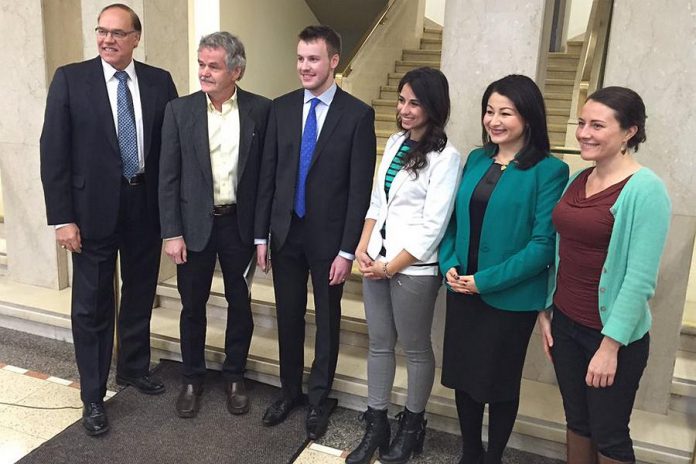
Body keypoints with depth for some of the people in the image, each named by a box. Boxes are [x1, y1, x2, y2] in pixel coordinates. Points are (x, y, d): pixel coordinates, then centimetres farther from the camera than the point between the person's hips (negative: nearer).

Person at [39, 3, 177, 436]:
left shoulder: (159, 81, 2)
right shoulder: (70, 79, -4)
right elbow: (54, 152, -6)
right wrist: (62, 218, -10)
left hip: (147, 207, 3)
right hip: (93, 209, -2)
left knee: (141, 295, 17)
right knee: (92, 306, 6)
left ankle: (134, 367, 39)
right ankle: (93, 395, 23)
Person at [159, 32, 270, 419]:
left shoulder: (260, 109, -4)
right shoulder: (180, 110, -3)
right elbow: (168, 177, -3)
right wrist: (172, 233, -7)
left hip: (240, 223, 0)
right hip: (194, 224, 0)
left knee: (240, 304, 12)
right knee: (193, 307, 12)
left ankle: (234, 376, 32)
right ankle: (192, 379, 32)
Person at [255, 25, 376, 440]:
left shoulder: (358, 114, -9)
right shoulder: (281, 108, 2)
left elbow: (360, 188, -10)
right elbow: (268, 175, 4)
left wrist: (347, 250, -12)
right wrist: (261, 235, 2)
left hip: (329, 236, -3)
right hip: (285, 233, 3)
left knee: (327, 320, 13)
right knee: (288, 317, 15)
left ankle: (320, 398, 32)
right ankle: (290, 390, 36)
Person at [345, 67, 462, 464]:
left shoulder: (446, 157, -12)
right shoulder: (395, 143, 9)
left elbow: (432, 227, -15)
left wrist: (391, 267, -12)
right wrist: (363, 248, 0)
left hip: (414, 268, -6)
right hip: (377, 260, 7)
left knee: (416, 349, 10)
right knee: (380, 344, 14)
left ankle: (413, 426, 30)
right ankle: (376, 425, 28)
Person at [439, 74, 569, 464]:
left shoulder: (549, 170, -11)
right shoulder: (476, 159, 6)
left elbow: (543, 244, -16)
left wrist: (485, 281, -18)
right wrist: (450, 265, -6)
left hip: (510, 298, -5)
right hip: (462, 291, 5)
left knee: (499, 382, 13)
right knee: (463, 375, 17)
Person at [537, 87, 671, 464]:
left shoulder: (645, 190, -16)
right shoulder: (578, 179, 6)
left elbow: (640, 278, -19)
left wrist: (610, 345, -18)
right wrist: (546, 311, 10)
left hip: (611, 334, -6)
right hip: (564, 323, 6)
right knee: (577, 423, 19)